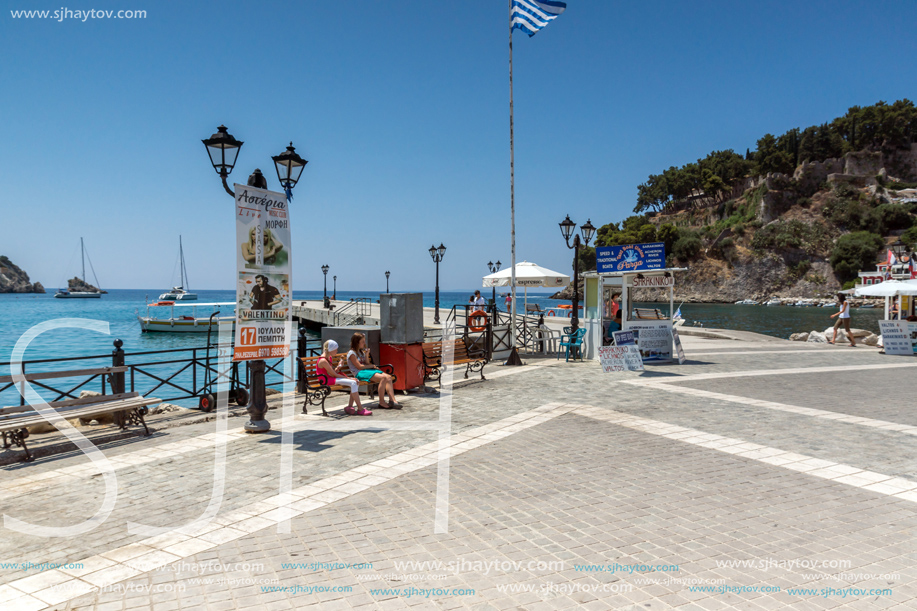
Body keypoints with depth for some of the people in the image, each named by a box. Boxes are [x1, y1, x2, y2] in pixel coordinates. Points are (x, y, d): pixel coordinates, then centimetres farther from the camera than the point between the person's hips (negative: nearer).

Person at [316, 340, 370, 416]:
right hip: (327, 381, -10)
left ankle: (350, 407, -4)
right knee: (353, 383, -24)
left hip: (332, 378, 10)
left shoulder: (330, 358, 14)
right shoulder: (323, 361, -17)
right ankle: (360, 409, -21)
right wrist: (349, 378, -14)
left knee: (356, 383, -4)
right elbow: (334, 374, -17)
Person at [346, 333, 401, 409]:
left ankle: (392, 400, -22)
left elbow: (367, 364, 14)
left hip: (368, 371, 8)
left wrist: (366, 355, 0)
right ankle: (381, 402, -23)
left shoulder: (361, 352, 22)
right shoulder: (352, 353, -3)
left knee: (388, 377, -16)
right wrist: (371, 366, 1)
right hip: (360, 373, -8)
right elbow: (359, 366, -10)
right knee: (383, 378, -30)